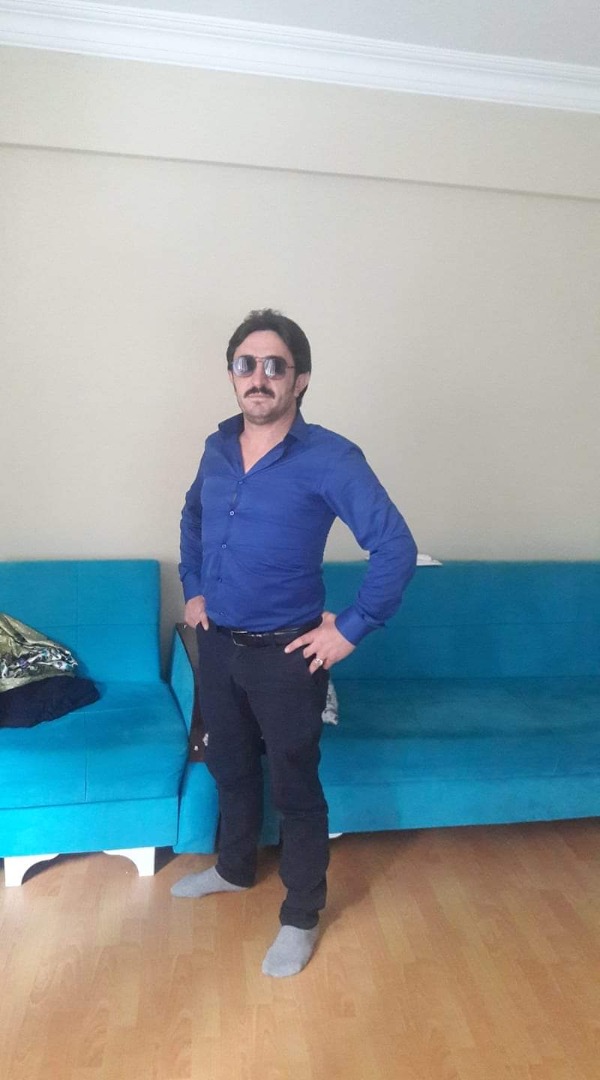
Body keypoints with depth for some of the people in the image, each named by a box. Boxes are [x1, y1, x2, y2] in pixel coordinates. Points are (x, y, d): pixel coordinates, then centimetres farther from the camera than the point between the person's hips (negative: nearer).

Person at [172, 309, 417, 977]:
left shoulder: (329, 458, -17)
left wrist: (351, 630, -17)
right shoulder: (218, 447, 2)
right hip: (216, 645, 6)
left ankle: (301, 916, 32)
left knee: (294, 788, 10)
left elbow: (396, 547, -20)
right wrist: (192, 589, 14)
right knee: (230, 767, 24)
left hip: (285, 654, -6)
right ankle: (235, 868, 50)